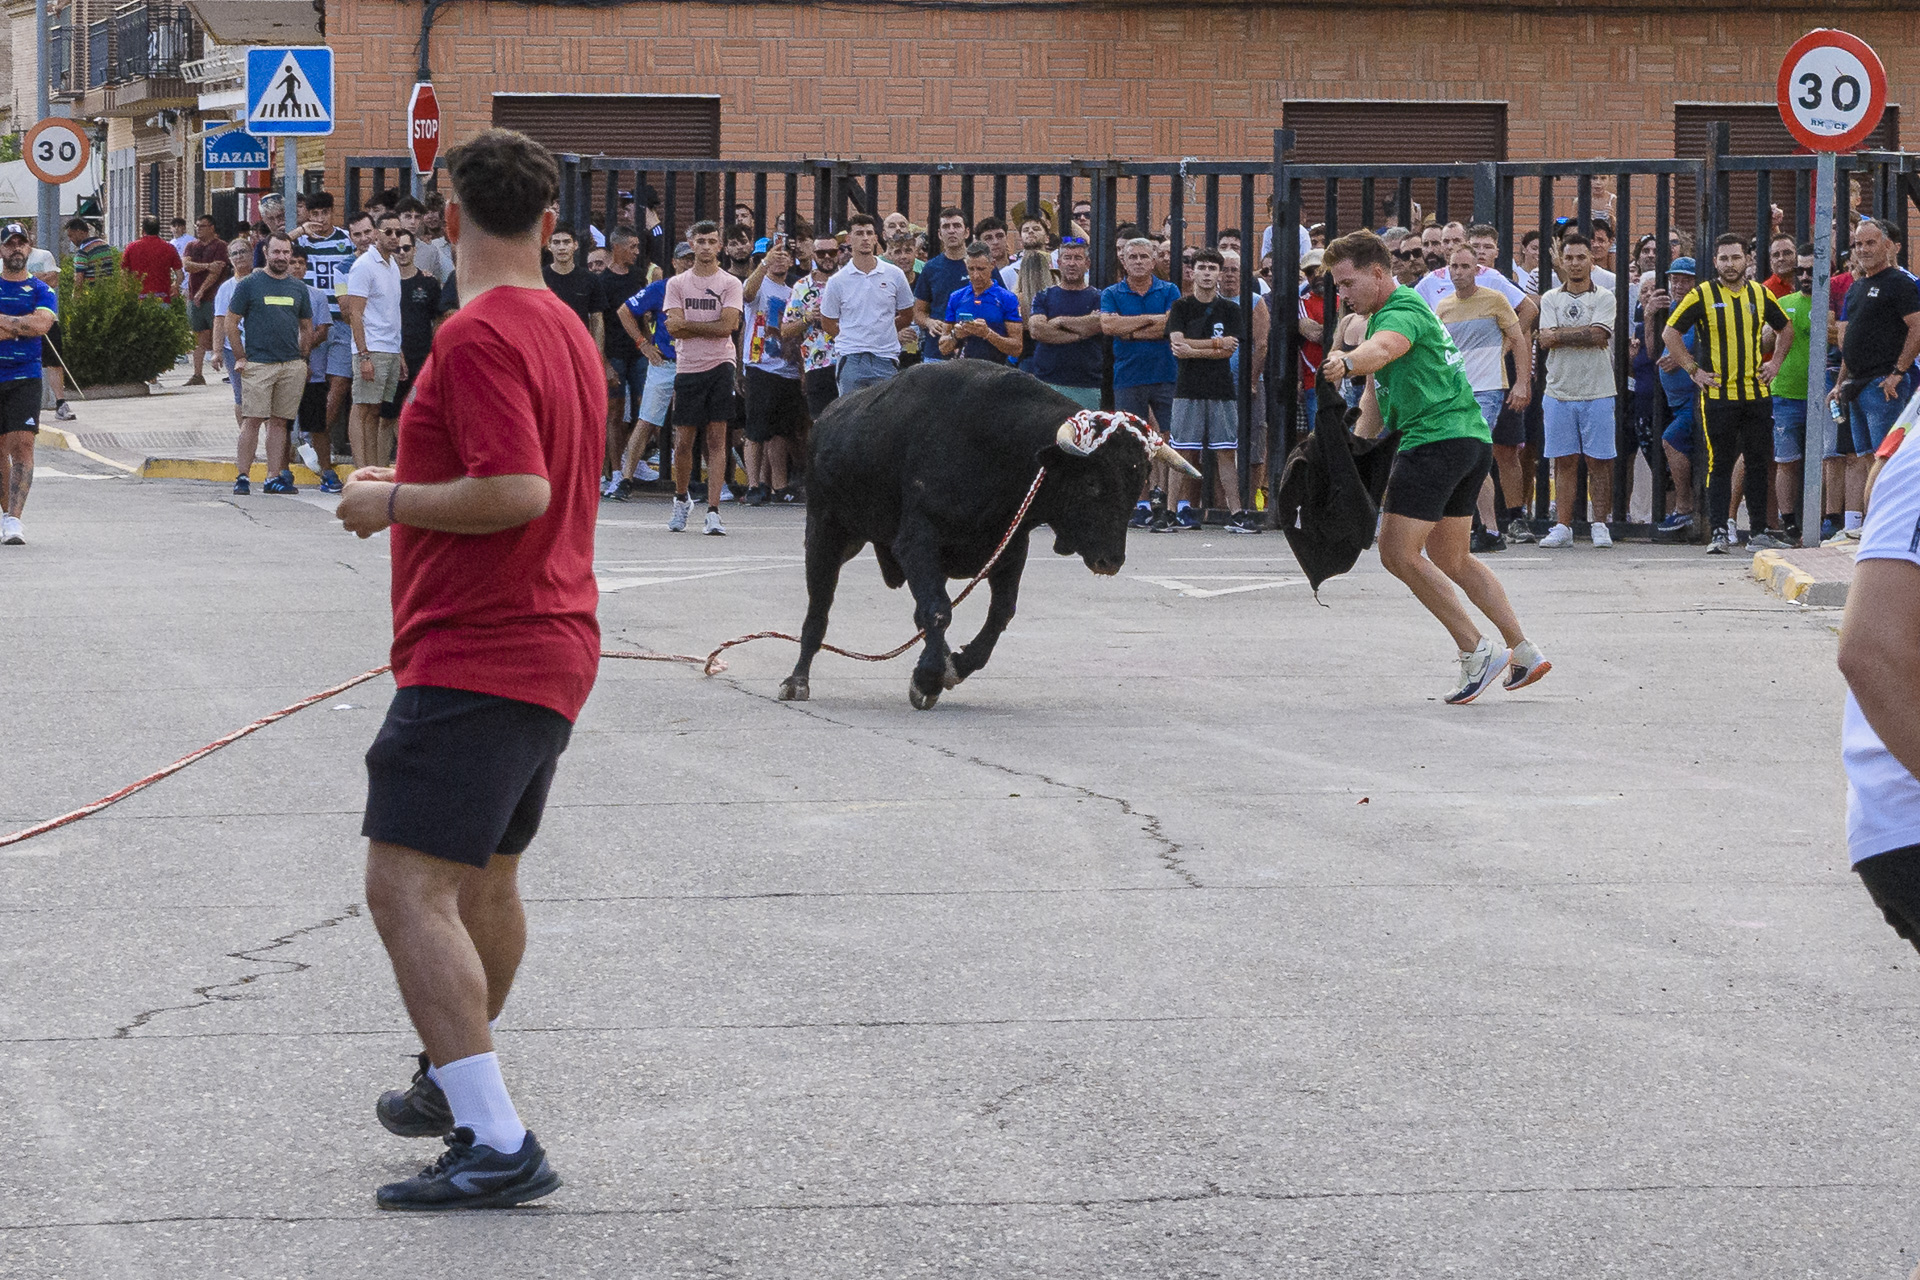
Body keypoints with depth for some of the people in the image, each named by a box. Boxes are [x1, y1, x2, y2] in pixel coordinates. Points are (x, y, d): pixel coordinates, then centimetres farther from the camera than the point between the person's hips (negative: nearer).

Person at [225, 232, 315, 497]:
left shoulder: (299, 288, 13)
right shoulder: (249, 284, 1)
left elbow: (306, 327, 21)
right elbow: (231, 323, 2)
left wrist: (302, 360, 11)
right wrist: (240, 358, -4)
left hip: (292, 366, 4)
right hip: (257, 364, -4)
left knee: (279, 422, 5)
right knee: (252, 420, -7)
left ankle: (274, 477, 7)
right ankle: (242, 477, -5)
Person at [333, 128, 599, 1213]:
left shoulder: (480, 334, -17)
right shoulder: (566, 328, 14)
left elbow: (519, 491, -26)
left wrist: (394, 502, -13)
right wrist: (415, 482, 25)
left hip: (477, 658, -10)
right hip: (556, 647, 10)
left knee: (408, 889, -15)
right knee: (485, 879, 25)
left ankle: (496, 1145, -22)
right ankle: (460, 1084, 43)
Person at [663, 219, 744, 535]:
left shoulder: (730, 283, 4)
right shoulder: (677, 284, 8)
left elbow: (727, 326, -8)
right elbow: (675, 328, -3)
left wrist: (687, 325, -6)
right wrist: (711, 326, -8)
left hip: (720, 366, -2)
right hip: (687, 367, 2)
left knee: (717, 439, -6)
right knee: (683, 441, 5)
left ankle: (713, 511, -9)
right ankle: (681, 500, 28)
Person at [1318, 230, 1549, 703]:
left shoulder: (1402, 312, -12)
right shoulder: (1380, 316, 21)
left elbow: (1383, 349, -37)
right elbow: (1375, 396, 24)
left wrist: (1347, 361, -57)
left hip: (1439, 437, -11)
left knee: (1399, 553, -10)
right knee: (1450, 560, 18)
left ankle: (1476, 650, -6)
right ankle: (1524, 650, 20)